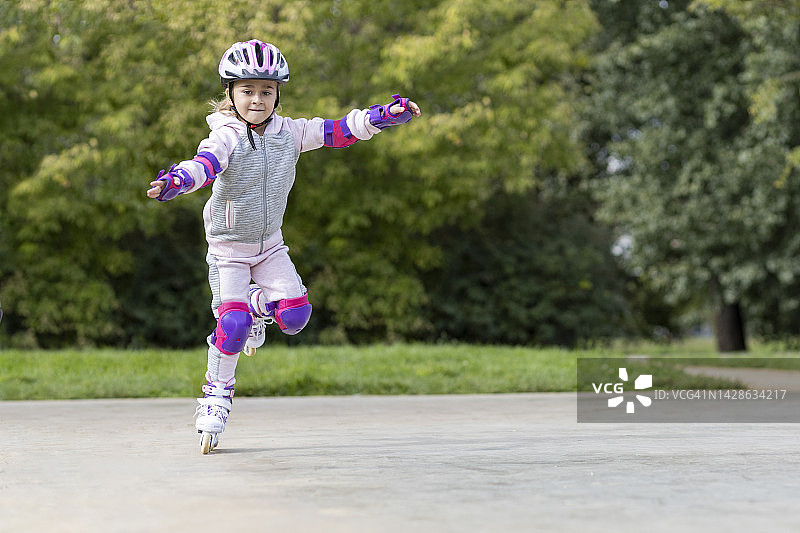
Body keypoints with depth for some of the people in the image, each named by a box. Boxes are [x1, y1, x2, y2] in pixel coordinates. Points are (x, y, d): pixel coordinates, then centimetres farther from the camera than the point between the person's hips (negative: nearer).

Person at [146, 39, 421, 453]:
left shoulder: (289, 132, -4)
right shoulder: (226, 138, -19)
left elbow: (338, 131, -3)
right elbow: (206, 164, -40)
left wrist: (387, 114, -12)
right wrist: (176, 180, -62)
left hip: (270, 244, 4)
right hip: (228, 247, -4)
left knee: (295, 314, -12)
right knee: (232, 324, -18)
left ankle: (257, 305, 23)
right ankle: (217, 393, 4)